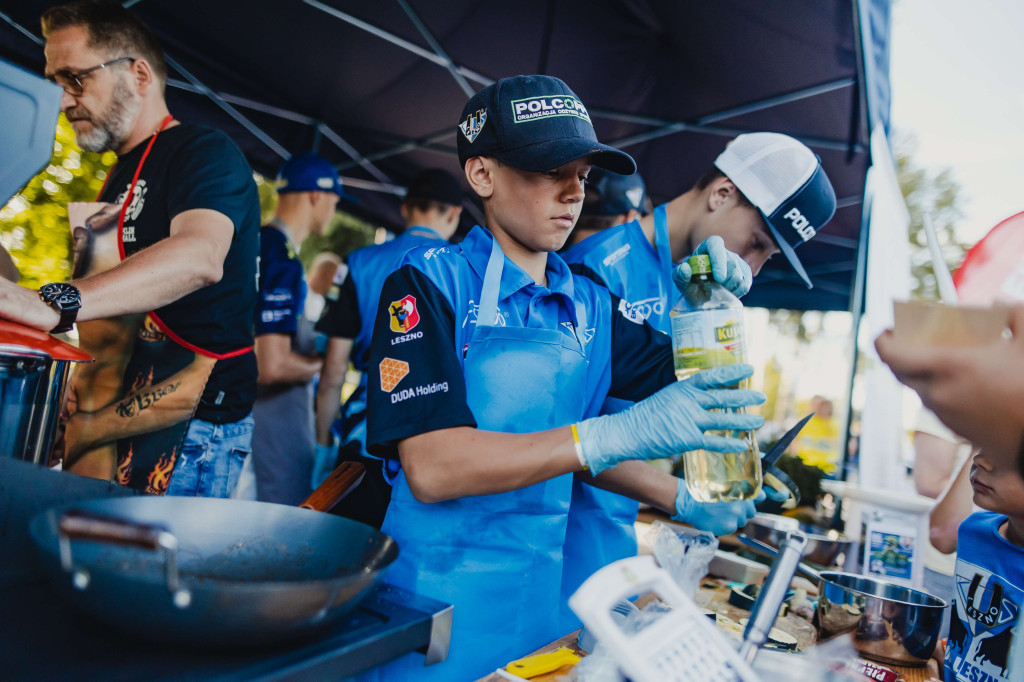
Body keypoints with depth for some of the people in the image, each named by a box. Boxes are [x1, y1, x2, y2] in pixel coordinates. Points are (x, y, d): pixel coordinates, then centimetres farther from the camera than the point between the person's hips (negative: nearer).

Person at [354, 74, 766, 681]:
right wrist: (616, 435, -32)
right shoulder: (430, 283, -13)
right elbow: (431, 467, -24)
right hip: (435, 601, -5)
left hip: (541, 597, 5)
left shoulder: (589, 305, 3)